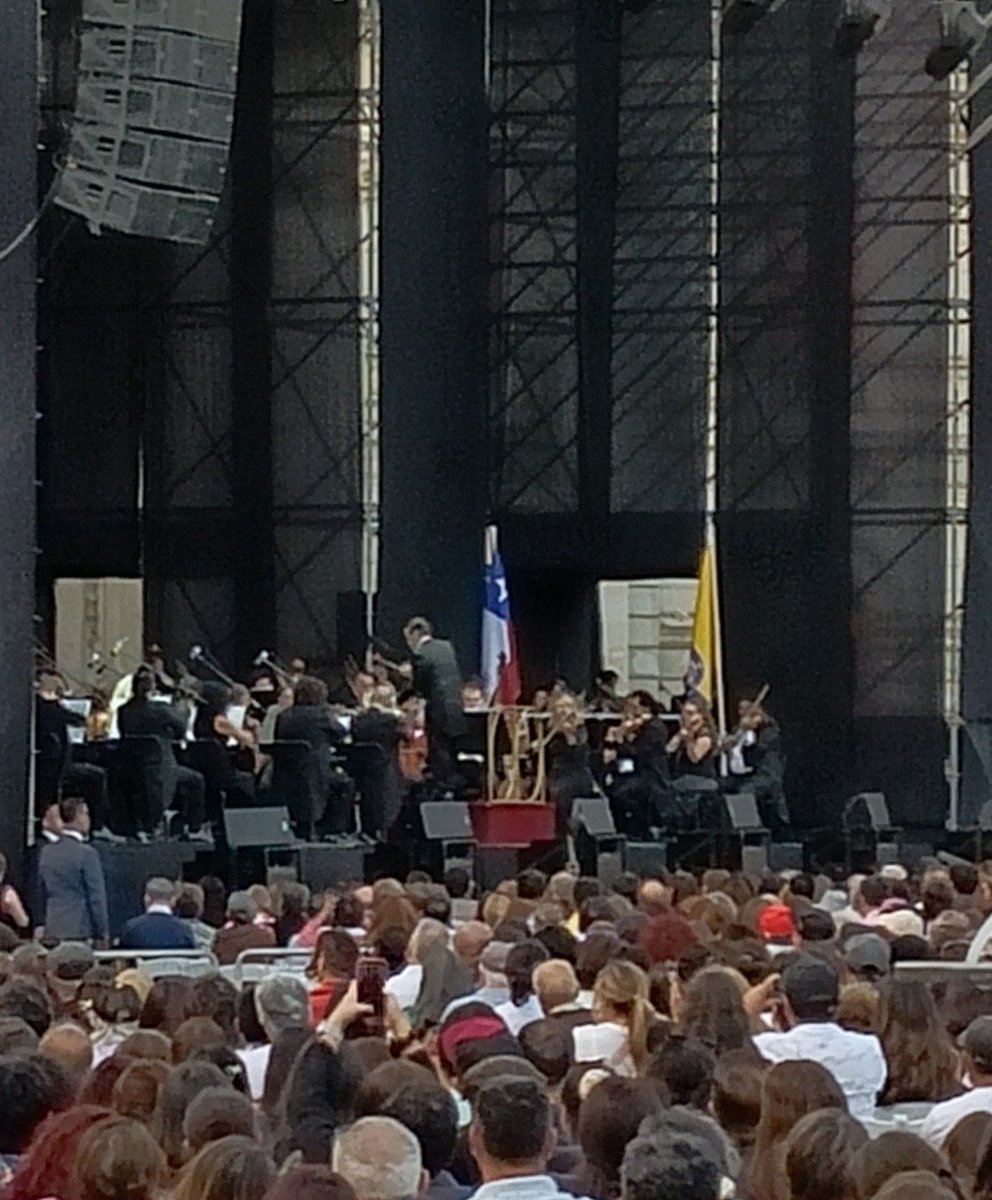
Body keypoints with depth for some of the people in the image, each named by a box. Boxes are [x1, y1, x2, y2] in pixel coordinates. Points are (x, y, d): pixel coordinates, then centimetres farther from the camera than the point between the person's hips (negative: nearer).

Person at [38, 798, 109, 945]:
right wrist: (103, 932, -2)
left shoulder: (47, 852, 9)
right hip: (79, 930, -6)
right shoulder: (87, 854, -11)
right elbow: (96, 896, -9)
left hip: (52, 929, 7)